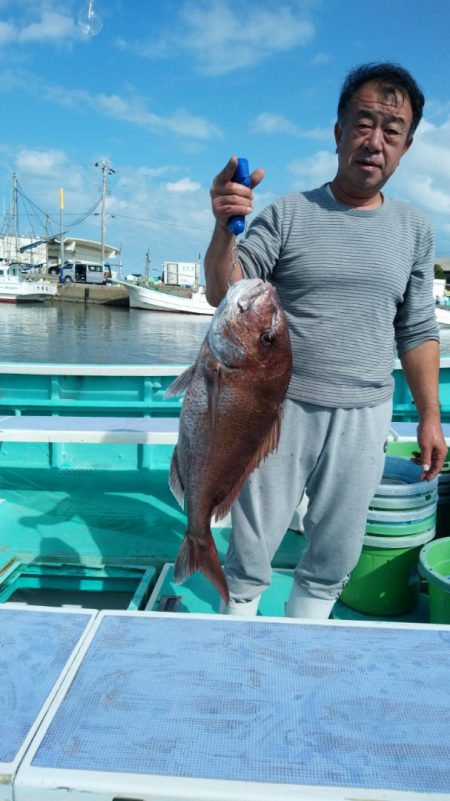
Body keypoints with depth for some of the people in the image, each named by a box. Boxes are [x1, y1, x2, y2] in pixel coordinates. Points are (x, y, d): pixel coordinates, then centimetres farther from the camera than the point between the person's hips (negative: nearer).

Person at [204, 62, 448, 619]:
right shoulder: (288, 214, -3)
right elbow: (223, 295, -10)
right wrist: (224, 227, -28)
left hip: (364, 421, 3)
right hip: (282, 409, -2)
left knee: (333, 562, 14)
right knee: (250, 555, 9)